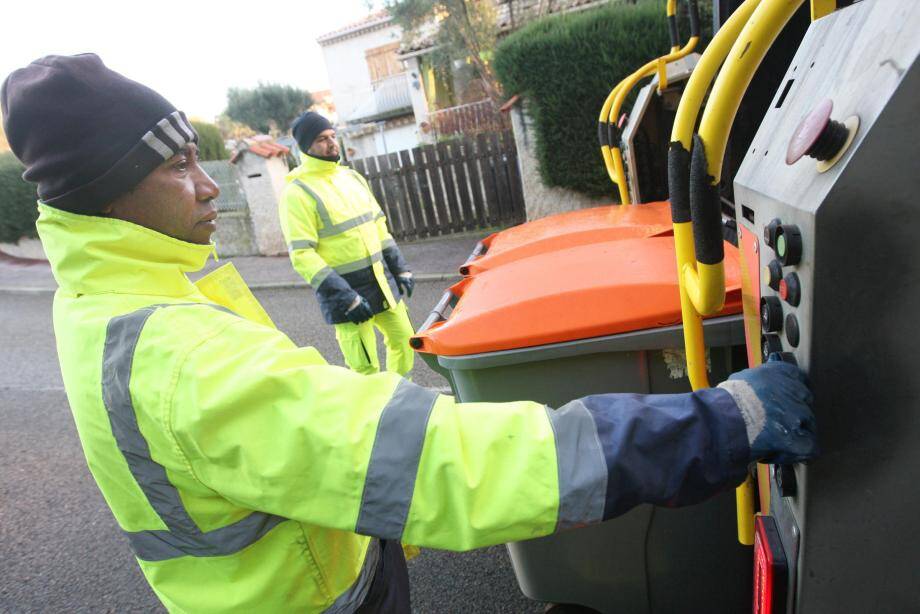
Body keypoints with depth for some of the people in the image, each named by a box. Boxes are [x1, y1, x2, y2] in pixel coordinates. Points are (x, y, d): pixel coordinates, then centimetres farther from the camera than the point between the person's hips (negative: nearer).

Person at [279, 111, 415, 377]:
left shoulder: (351, 176, 10)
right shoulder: (297, 192, -11)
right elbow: (302, 255, -16)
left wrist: (400, 269, 9)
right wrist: (344, 297, -21)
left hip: (383, 280, 7)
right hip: (346, 289, -7)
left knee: (403, 340, 17)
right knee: (366, 368, 0)